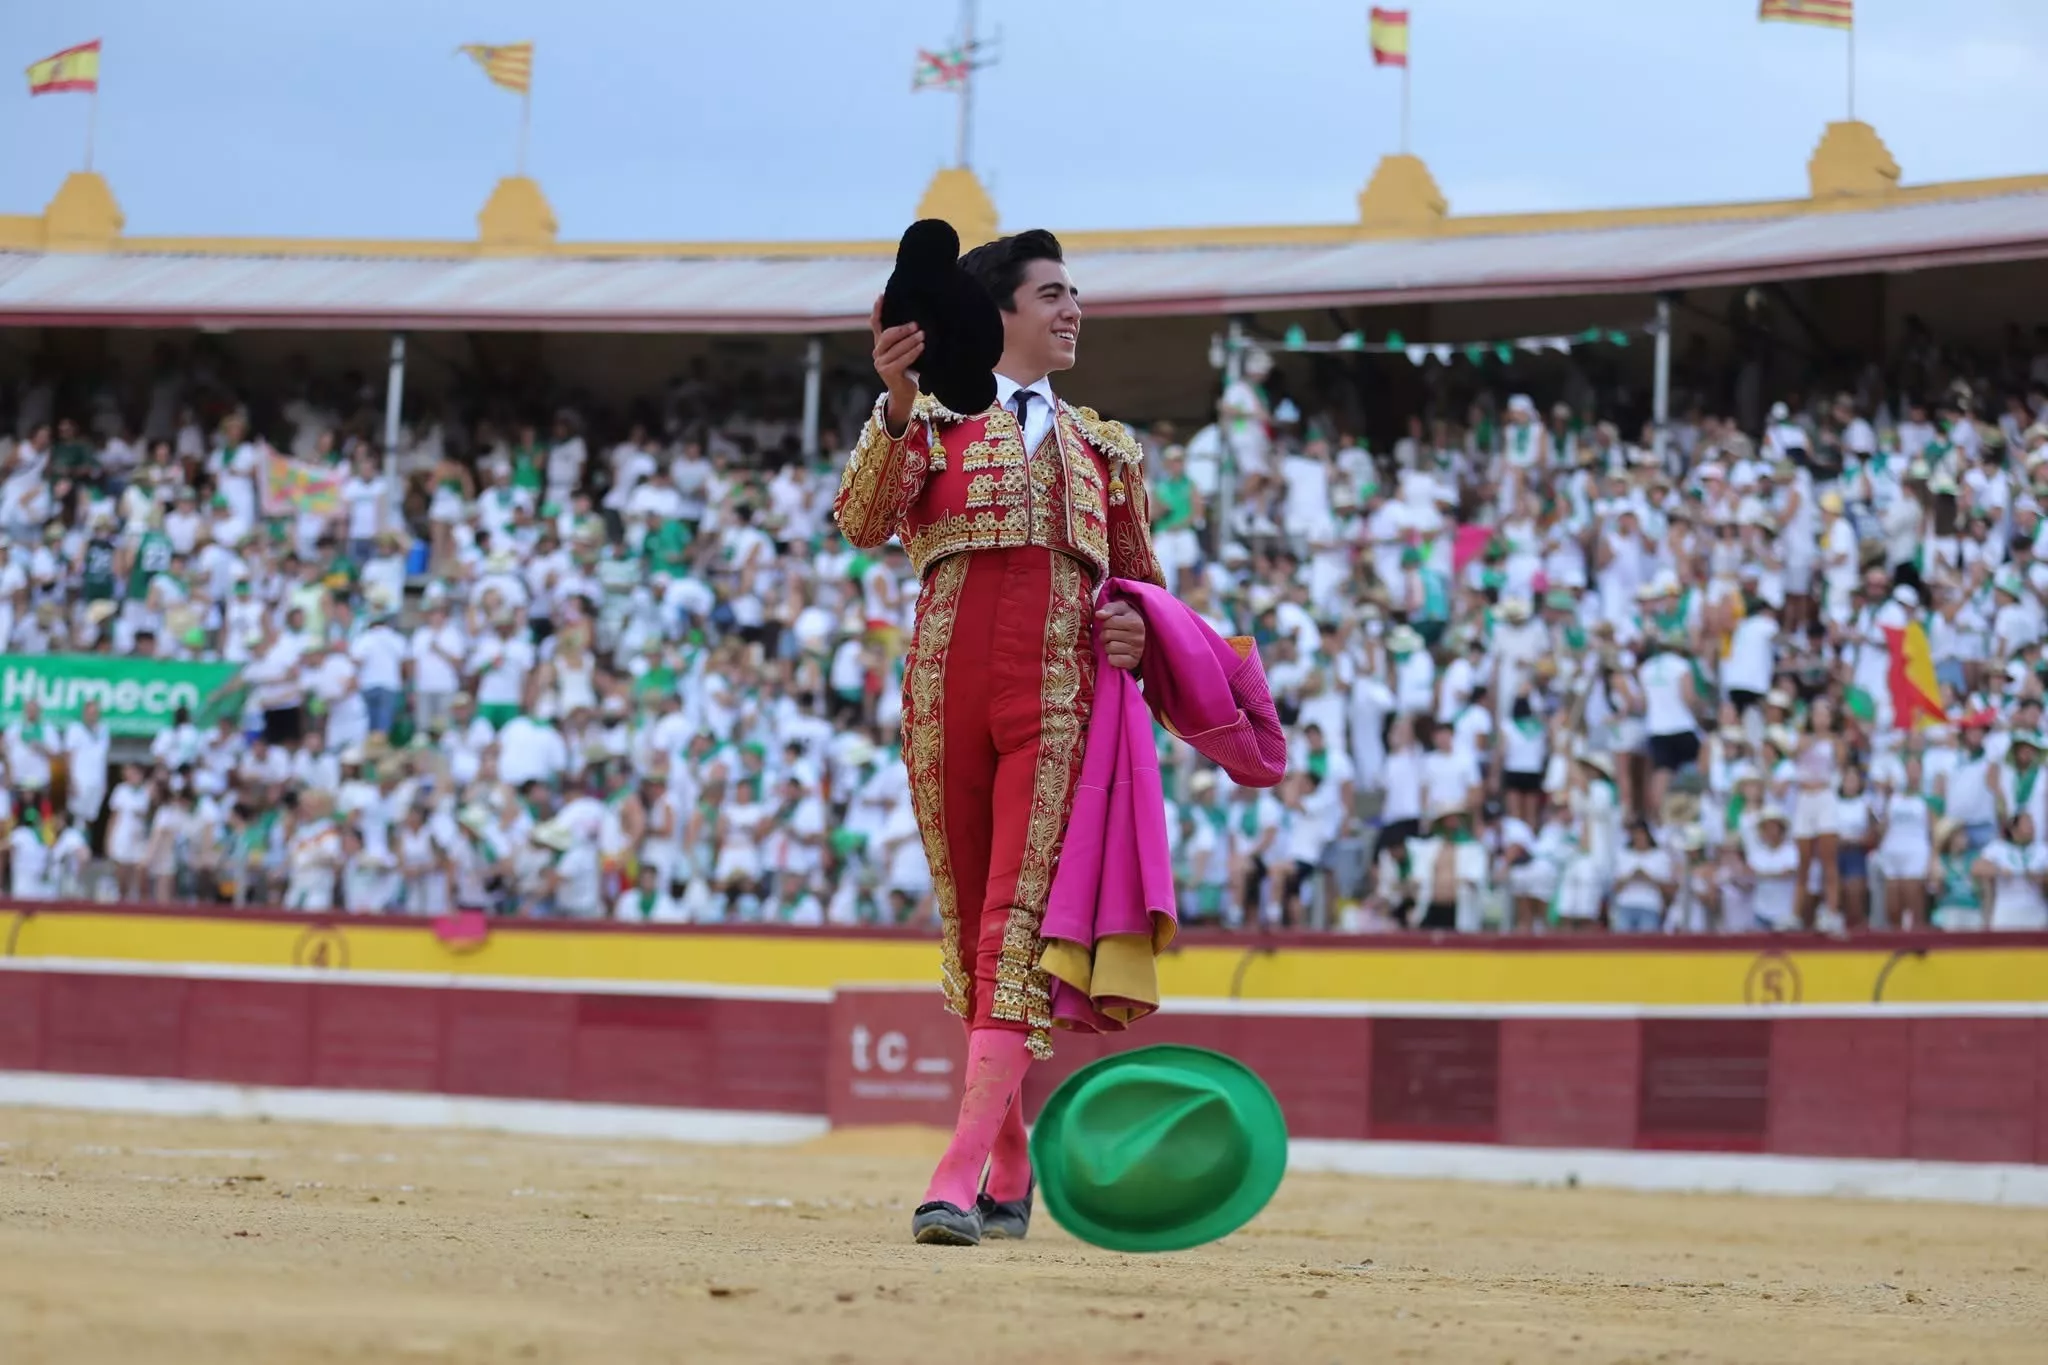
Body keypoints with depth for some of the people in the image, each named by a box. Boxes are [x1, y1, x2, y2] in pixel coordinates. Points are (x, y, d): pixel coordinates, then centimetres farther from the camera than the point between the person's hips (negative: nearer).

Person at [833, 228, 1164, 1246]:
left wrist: (1137, 626, 4)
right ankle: (1011, 1176, 19)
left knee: (1021, 921, -15)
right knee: (971, 924, 7)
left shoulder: (1105, 447, 20)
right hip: (948, 699, 0)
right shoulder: (930, 418, 10)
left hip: (1061, 704, 0)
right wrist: (896, 404, -25)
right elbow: (862, 523, -9)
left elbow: (1141, 577, 28)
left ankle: (961, 1177, -23)